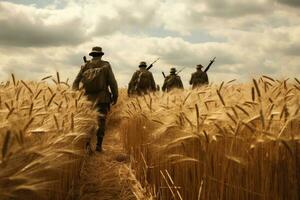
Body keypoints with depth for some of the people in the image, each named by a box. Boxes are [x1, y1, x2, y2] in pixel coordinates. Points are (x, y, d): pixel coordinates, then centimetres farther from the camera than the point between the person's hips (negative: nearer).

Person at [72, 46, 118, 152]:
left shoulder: (85, 66, 6)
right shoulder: (106, 65, -3)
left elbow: (76, 82, 3)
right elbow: (112, 82, -5)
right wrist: (115, 96, 4)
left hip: (88, 98, 3)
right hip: (102, 98, -3)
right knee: (100, 121, 0)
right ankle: (98, 145, -5)